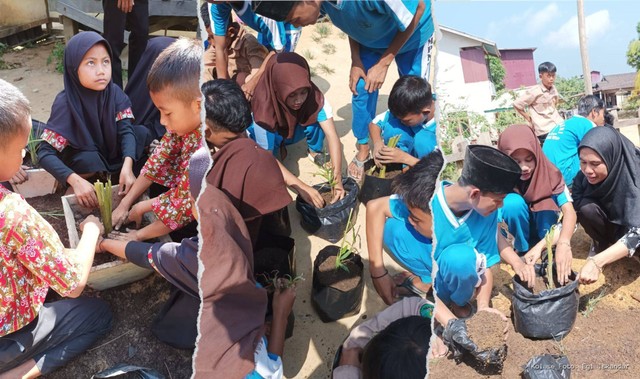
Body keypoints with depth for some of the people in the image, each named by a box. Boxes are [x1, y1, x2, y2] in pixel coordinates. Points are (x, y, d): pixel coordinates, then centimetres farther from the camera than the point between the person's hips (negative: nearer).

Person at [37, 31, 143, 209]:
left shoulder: (114, 92, -18)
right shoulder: (65, 102, -28)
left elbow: (126, 131, -25)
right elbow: (45, 152, -29)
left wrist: (127, 166, -44)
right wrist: (76, 181, -44)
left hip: (112, 153, 4)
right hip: (80, 159, -3)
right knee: (90, 159, -36)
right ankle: (75, 190, -4)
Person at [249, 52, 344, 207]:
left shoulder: (314, 95, -33)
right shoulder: (264, 108, -39)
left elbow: (331, 135, -34)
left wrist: (337, 177, -47)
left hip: (295, 130, 2)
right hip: (269, 133, -2)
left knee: (317, 116, -30)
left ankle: (315, 151, 0)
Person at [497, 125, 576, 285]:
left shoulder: (550, 173, -24)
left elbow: (569, 211, -36)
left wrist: (563, 243, -56)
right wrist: (517, 262, -43)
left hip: (545, 226, 0)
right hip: (519, 227, 0)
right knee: (512, 202, -32)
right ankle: (523, 250, -11)